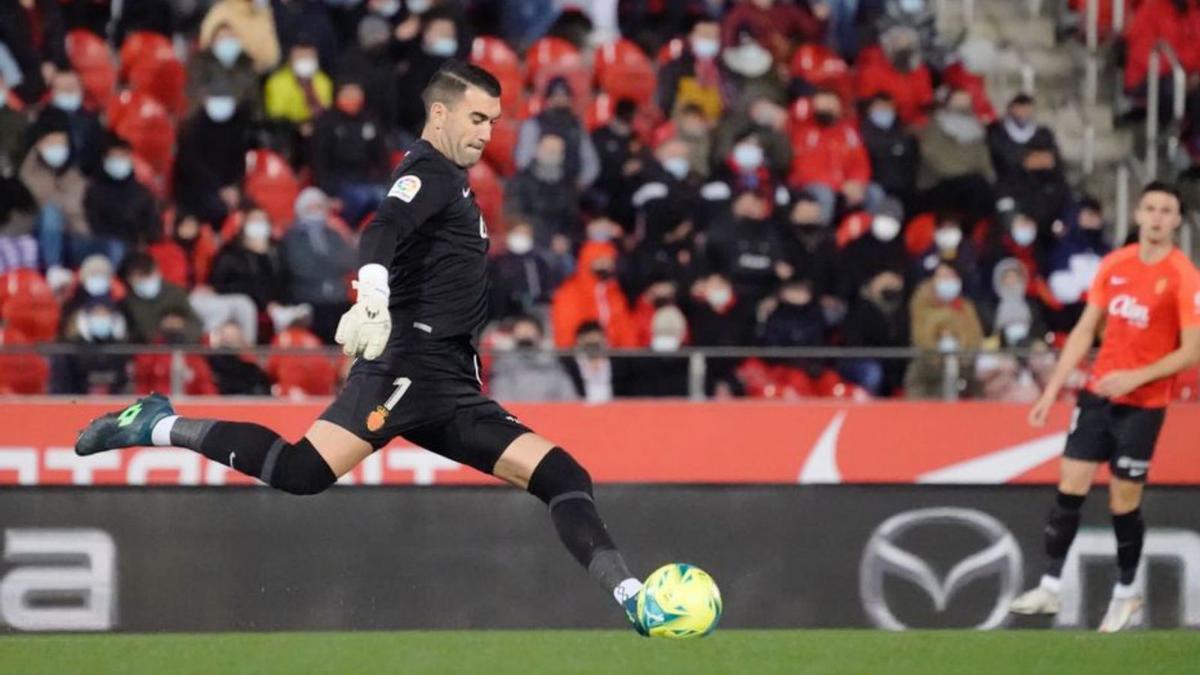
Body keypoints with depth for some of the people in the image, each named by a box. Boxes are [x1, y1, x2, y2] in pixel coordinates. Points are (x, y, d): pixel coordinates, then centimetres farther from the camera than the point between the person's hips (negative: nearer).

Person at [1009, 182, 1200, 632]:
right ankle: (1049, 588, 9)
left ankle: (1126, 595, 20)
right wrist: (1052, 390, 6)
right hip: (1098, 395, 5)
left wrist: (1137, 376, -23)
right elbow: (1085, 330, 10)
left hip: (1142, 405, -5)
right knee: (1069, 490, 2)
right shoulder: (1114, 265, 4)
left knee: (1124, 504, 1)